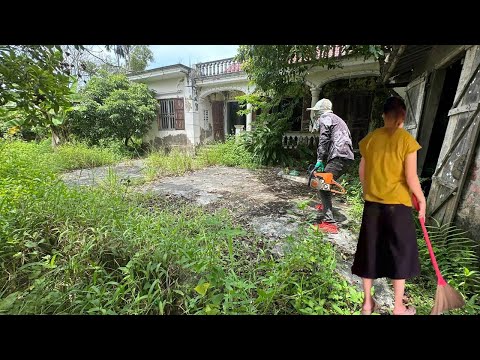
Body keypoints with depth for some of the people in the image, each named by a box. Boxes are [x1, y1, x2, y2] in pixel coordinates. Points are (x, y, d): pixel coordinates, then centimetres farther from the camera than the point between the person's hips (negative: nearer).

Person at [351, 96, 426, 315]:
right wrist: (422, 200, 6)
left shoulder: (370, 138, 2)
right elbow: (411, 178, -10)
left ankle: (367, 303, 30)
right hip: (398, 204, -3)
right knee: (400, 252, 14)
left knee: (370, 251, 14)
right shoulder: (407, 140, -9)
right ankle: (398, 307, 31)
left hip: (372, 204, 3)